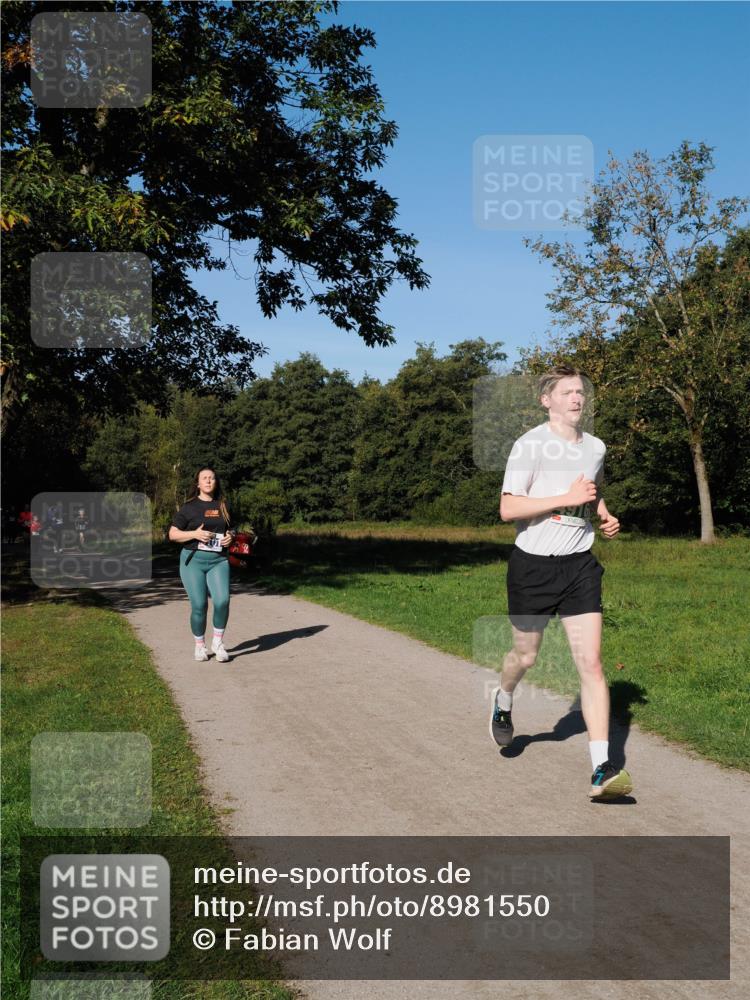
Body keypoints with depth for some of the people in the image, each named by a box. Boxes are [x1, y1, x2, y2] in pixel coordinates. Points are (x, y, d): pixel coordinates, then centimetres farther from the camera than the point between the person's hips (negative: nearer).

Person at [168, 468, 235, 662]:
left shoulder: (222, 506, 13)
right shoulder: (189, 507, 2)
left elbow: (230, 529, 25)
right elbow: (173, 534, 1)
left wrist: (230, 536, 1)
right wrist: (194, 534, -15)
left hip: (218, 561, 2)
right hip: (193, 560, -2)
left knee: (222, 601, -16)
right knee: (199, 606, -4)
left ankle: (218, 642, 5)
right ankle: (200, 645, 18)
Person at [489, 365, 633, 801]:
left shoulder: (596, 446, 8)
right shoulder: (530, 445, -10)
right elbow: (508, 508, -17)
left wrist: (607, 517, 8)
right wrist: (566, 497, -22)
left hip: (580, 565, 4)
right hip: (533, 564, -3)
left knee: (591, 663, -7)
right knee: (526, 656, 12)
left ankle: (603, 771, -7)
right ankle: (504, 702, 48)